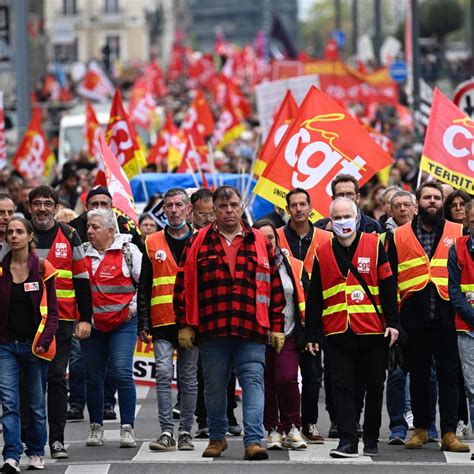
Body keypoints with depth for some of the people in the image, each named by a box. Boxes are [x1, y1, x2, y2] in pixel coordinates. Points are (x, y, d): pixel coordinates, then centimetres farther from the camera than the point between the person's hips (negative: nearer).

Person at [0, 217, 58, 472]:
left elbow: (52, 311, 0)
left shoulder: (43, 269, -1)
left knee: (37, 403, 9)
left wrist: (44, 341, -13)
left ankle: (36, 453, 22)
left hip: (34, 346, -1)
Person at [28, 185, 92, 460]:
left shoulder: (69, 237, 6)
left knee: (57, 377, -1)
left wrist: (85, 319, 2)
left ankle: (57, 439, 2)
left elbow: (82, 279, 7)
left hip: (61, 321, 0)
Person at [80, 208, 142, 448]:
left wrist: (134, 305, -4)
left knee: (122, 372, -13)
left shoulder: (128, 250, -1)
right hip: (92, 324, 4)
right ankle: (96, 428, 17)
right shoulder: (82, 252, 9)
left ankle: (127, 428, -9)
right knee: (93, 376, 6)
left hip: (123, 323, -4)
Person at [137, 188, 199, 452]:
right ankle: (167, 432, -8)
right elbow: (144, 287, 8)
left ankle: (186, 432, 11)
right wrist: (143, 323, 2)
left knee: (189, 378, 5)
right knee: (164, 375, -9)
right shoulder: (153, 244, 9)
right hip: (162, 321, 0)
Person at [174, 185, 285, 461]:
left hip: (252, 331, 0)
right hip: (211, 331, 1)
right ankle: (217, 437, 23)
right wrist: (184, 324, 1)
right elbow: (184, 285, 6)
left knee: (253, 381, -9)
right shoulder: (198, 244, 8)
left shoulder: (260, 243, 10)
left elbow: (275, 286, 10)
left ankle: (254, 440, -13)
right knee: (214, 386, 9)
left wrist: (277, 327, 6)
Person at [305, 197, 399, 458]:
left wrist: (392, 322, -5)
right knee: (342, 385, -6)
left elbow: (388, 287, 1)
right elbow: (314, 297, 9)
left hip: (373, 329, -1)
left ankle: (371, 439, 20)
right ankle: (347, 441, -7)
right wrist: (312, 334, 7)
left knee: (374, 385, 7)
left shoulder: (374, 246, 2)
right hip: (338, 331, 1)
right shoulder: (323, 253, 7)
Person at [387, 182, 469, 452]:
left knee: (449, 374, -3)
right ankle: (421, 428, 17)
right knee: (418, 375, 8)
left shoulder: (458, 233, 7)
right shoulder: (400, 237, 8)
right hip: (415, 318, 1)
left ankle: (449, 432, -3)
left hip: (446, 317, -1)